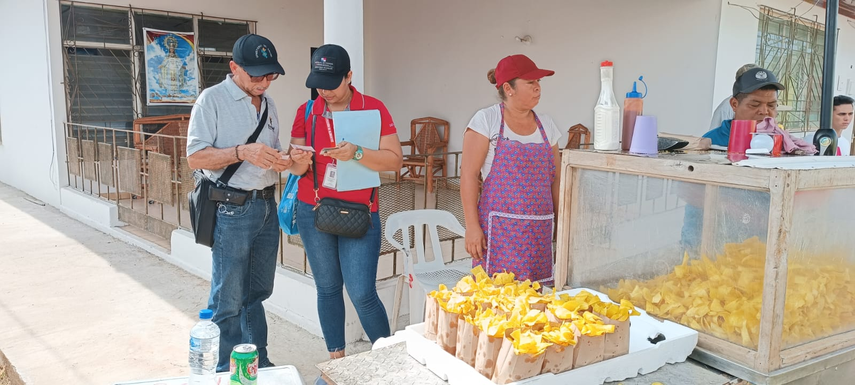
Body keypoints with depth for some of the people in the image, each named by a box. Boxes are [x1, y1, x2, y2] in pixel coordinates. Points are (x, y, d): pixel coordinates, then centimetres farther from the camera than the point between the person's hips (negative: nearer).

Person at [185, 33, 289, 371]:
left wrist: (279, 161, -1)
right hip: (232, 210, -6)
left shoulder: (267, 102, 13)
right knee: (228, 299, 1)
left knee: (257, 292, 16)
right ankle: (228, 371, 17)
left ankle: (258, 362, 29)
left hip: (267, 206, 7)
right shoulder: (212, 99, -7)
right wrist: (242, 152, -24)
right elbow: (195, 157, -11)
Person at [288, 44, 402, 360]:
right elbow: (297, 168, 5)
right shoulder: (306, 112, 4)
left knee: (362, 294, -6)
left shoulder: (373, 108, -4)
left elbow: (395, 160, -9)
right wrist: (300, 162, -18)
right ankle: (336, 361, 25)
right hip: (313, 213, 3)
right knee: (327, 288, 10)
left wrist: (357, 153, -25)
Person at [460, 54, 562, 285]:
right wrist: (472, 226, -13)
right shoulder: (486, 120, -3)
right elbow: (469, 174, -8)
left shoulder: (546, 125, 11)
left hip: (539, 231, 4)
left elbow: (555, 180, 15)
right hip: (499, 229, -4)